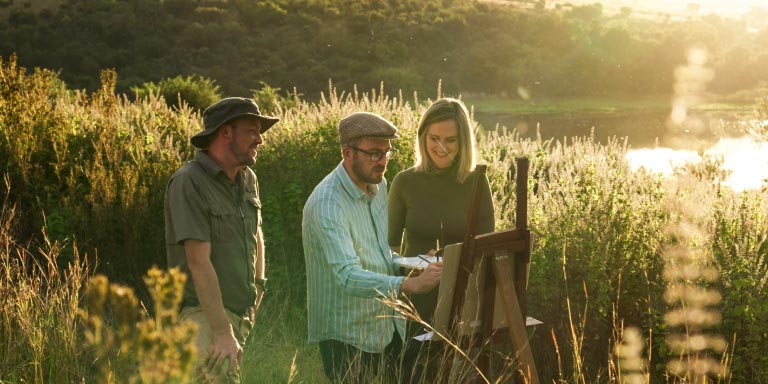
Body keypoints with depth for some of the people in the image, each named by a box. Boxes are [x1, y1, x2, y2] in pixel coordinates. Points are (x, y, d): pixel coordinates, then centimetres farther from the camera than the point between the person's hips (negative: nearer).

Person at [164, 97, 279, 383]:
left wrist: (258, 283, 17)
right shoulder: (189, 182, -16)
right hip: (202, 311, -8)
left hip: (241, 312, 8)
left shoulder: (247, 178, 8)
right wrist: (223, 332, -25)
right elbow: (199, 261, -22)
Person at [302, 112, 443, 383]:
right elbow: (348, 277, -35)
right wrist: (410, 284, -46)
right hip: (348, 334, -8)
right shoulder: (327, 204, -24)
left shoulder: (378, 184, 4)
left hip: (389, 324, 8)